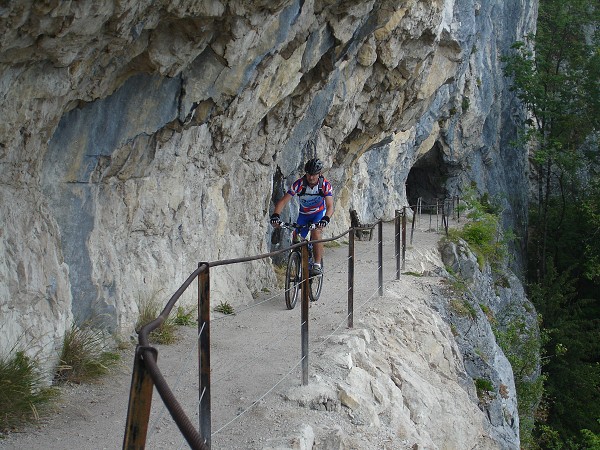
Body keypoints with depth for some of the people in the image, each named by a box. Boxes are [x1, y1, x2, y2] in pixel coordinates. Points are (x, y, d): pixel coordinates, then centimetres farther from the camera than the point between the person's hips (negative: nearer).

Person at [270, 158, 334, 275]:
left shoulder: (325, 185, -25)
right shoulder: (299, 184, -25)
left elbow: (330, 206, -35)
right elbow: (283, 201, -29)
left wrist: (326, 219, -55)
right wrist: (275, 215, -46)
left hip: (319, 213, -2)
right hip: (303, 215, 2)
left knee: (316, 232, -29)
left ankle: (317, 265, -24)